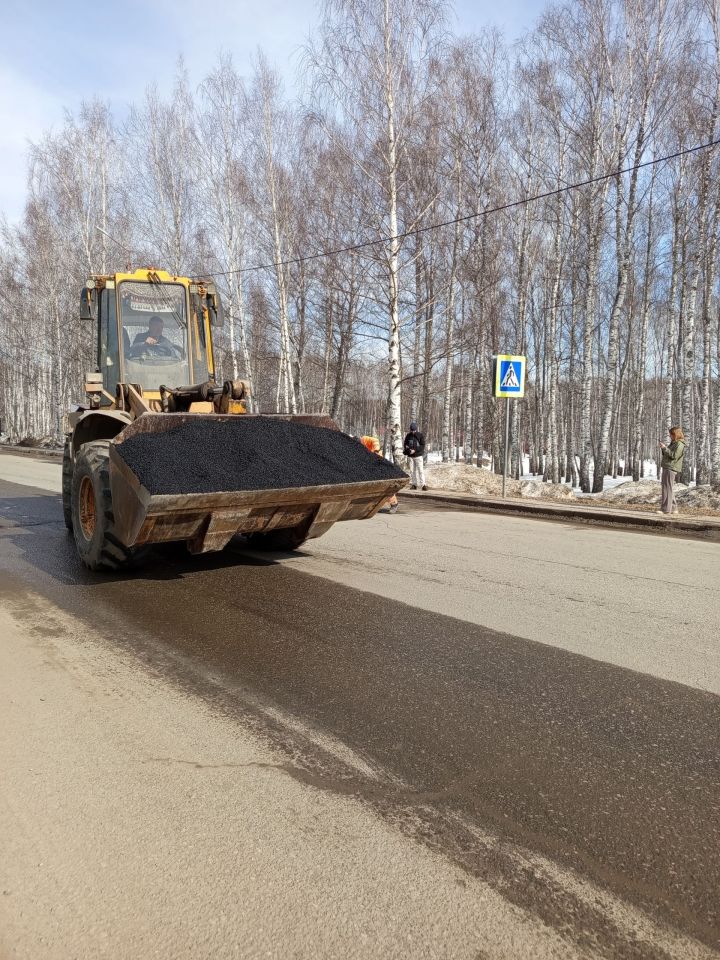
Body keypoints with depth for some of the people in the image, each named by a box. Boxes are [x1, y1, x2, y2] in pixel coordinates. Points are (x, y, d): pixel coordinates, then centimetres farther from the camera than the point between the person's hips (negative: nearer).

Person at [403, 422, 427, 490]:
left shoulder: (420, 435, -2)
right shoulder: (408, 436, 8)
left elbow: (423, 446, -7)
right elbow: (405, 444, 16)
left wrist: (415, 450, -17)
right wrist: (407, 450, -5)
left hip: (419, 455, -4)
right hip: (411, 456, 4)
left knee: (420, 470, -8)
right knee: (412, 470, 5)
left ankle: (423, 484, -8)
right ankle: (413, 484, 11)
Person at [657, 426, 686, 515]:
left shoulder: (680, 444, -10)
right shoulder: (673, 443, 21)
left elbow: (674, 455, -19)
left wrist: (665, 448, -16)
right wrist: (664, 448, 10)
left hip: (671, 468, -10)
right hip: (667, 468, 10)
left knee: (667, 488, -11)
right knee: (669, 489, 13)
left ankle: (666, 509, -11)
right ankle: (673, 508, 17)